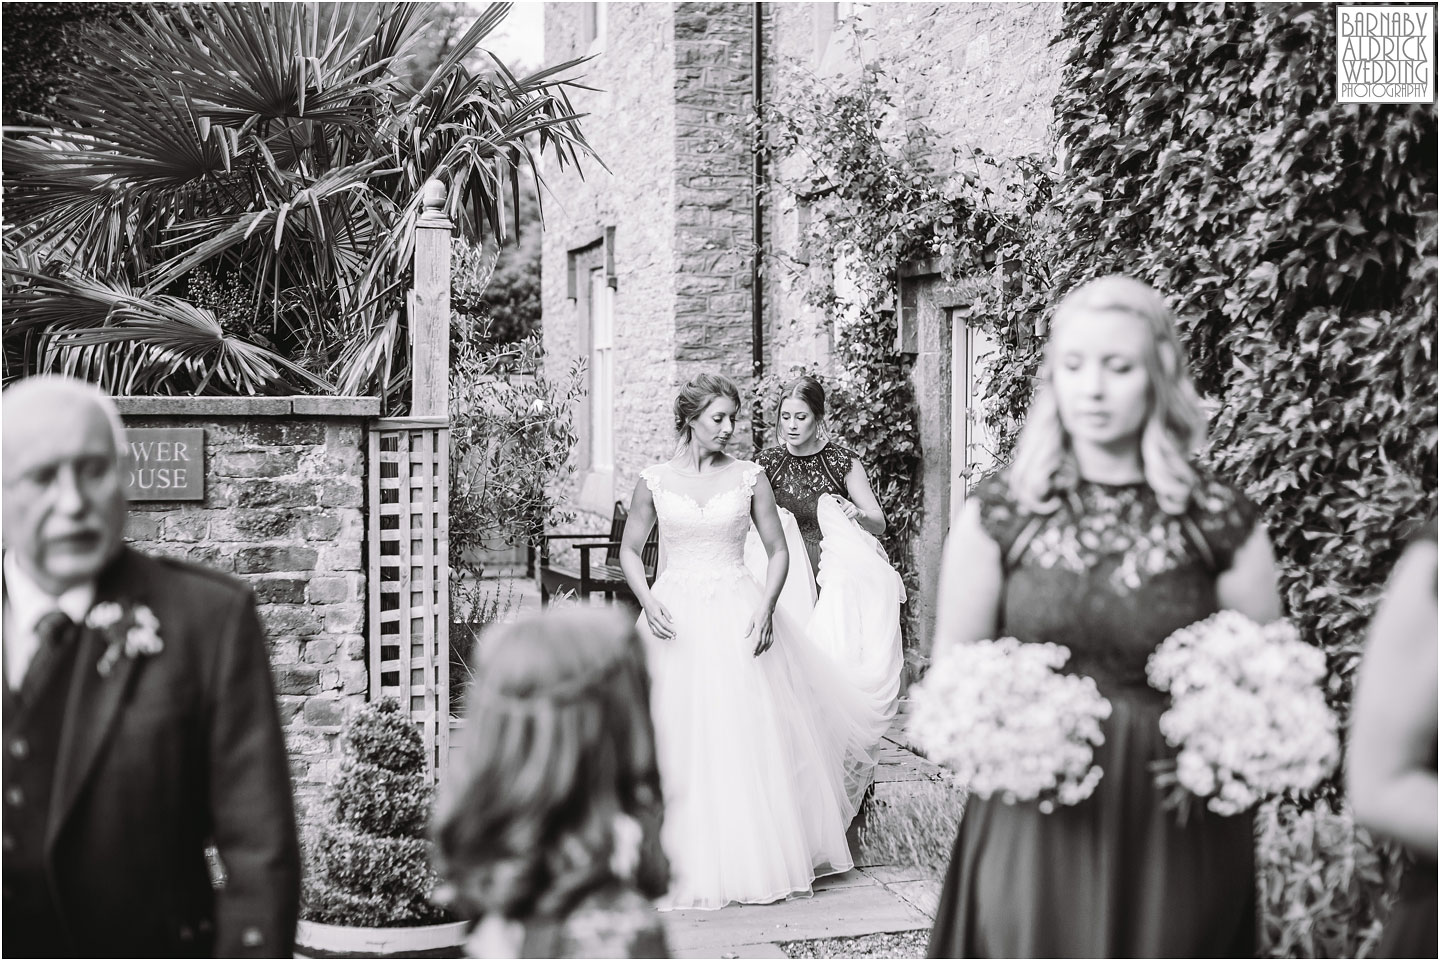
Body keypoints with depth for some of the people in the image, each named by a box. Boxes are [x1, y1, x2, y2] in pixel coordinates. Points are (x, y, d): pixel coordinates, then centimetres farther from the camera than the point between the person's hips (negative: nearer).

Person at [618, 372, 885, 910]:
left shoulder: (749, 478, 3)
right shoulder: (654, 481, 2)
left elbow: (778, 551, 6)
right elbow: (629, 550, 9)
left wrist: (766, 607, -9)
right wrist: (647, 602, -8)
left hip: (738, 617, 0)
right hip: (676, 618, 0)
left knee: (747, 736, -1)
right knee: (680, 740, 0)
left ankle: (756, 863, 9)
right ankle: (689, 863, 9)